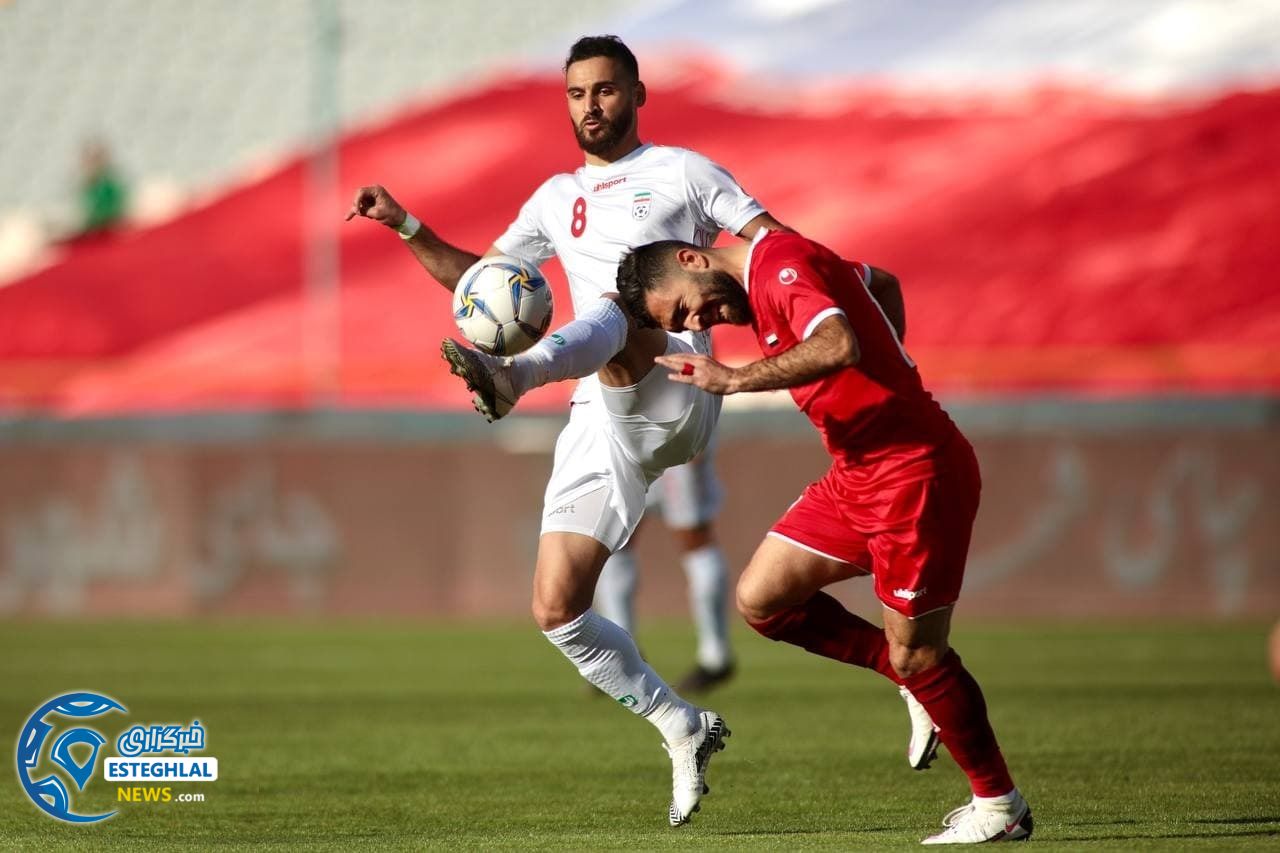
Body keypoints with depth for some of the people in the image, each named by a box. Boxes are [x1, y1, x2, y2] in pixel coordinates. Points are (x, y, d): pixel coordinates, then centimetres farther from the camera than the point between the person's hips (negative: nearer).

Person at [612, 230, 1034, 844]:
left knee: (916, 657, -3)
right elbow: (881, 282, 29)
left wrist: (735, 379, -31)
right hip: (857, 472, 10)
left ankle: (999, 806, 13)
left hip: (915, 469, -10)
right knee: (761, 599, 4)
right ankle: (917, 678, 16)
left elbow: (838, 345, -36)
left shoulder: (780, 264, -17)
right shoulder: (772, 272, 12)